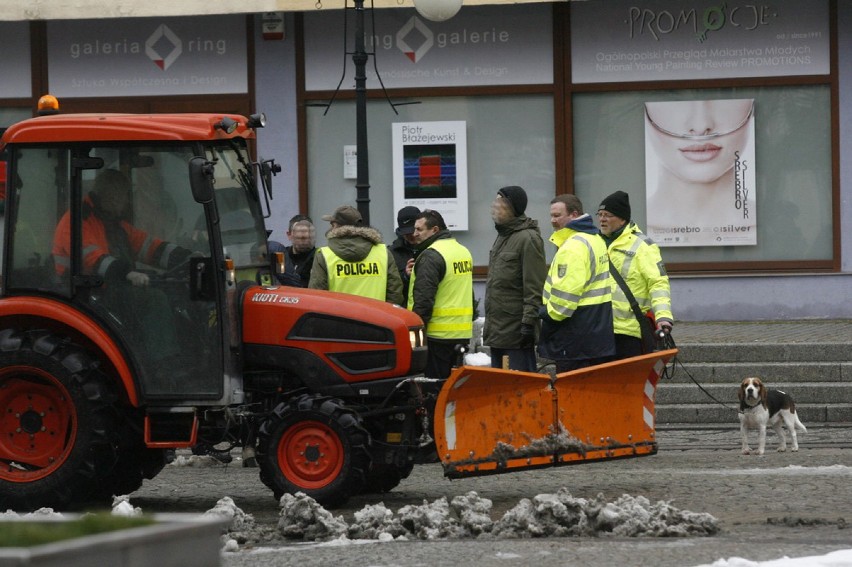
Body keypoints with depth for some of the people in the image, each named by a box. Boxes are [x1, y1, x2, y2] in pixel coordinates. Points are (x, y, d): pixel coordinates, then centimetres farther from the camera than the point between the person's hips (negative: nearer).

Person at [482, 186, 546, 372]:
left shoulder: (528, 238, -13)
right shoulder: (502, 237, 17)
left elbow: (535, 288, -17)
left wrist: (529, 322, -21)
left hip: (516, 330, -10)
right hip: (497, 331, 10)